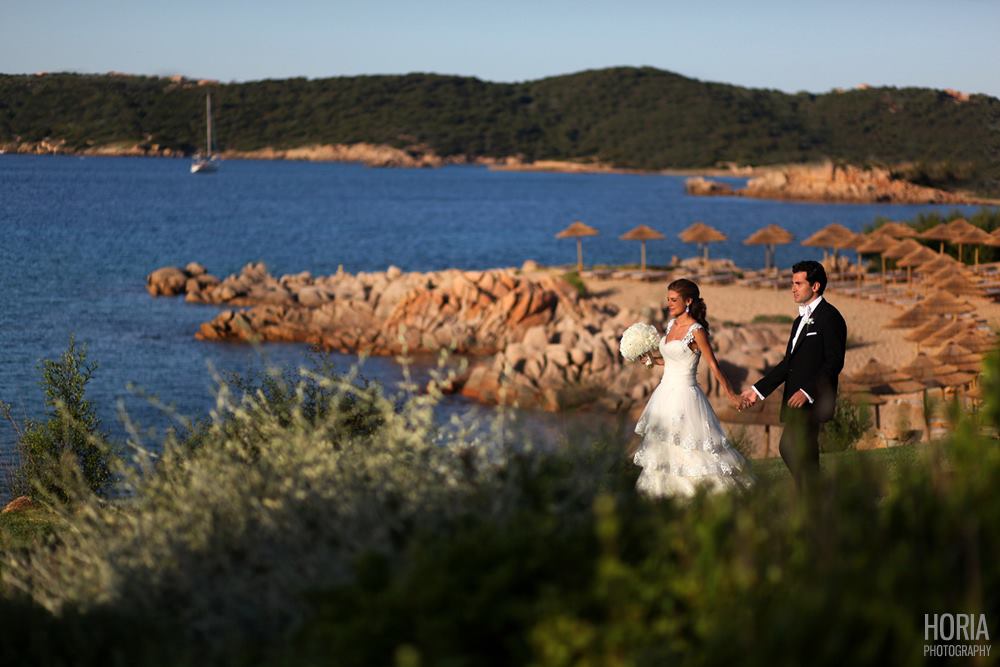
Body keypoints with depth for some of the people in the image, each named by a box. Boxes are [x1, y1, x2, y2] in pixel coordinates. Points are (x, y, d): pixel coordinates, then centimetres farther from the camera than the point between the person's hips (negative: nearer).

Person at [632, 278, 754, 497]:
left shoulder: (696, 331, -14)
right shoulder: (672, 324, 9)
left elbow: (713, 365, -15)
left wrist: (731, 395, -18)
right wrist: (650, 359, 8)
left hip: (684, 395, -8)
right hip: (665, 393, 8)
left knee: (690, 453, -7)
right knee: (663, 452, 11)